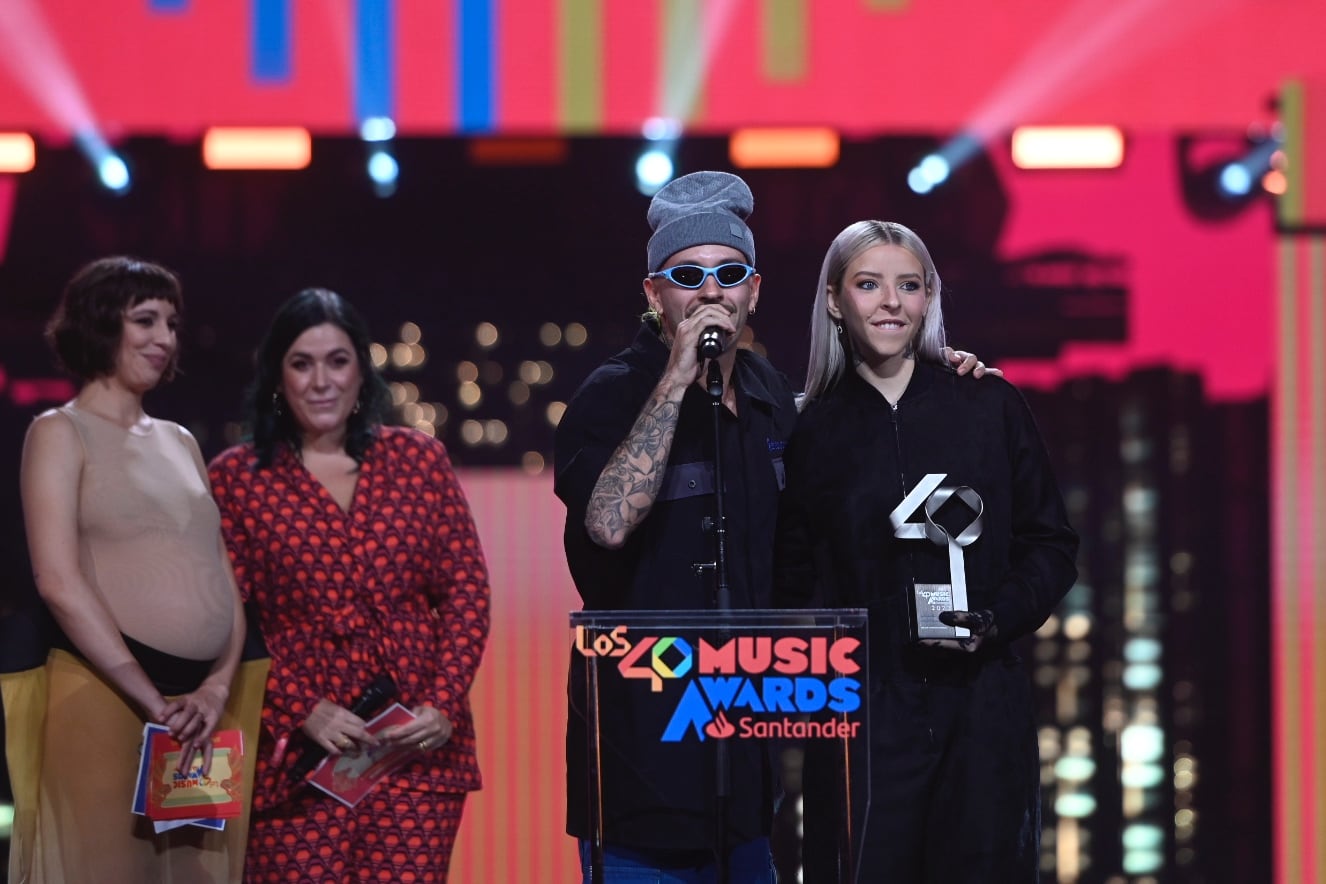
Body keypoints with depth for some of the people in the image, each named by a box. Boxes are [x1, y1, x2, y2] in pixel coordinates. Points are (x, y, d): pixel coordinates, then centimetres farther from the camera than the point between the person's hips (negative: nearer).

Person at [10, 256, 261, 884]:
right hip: (103, 693, -6)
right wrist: (154, 702, -15)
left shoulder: (180, 442, 17)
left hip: (207, 700, 6)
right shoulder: (61, 433, 0)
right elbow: (58, 581, -11)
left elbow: (225, 575, 12)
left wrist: (218, 687, -6)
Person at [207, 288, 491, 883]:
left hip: (419, 743, 1)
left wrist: (444, 704, -5)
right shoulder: (236, 477, 4)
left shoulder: (418, 459, 10)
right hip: (298, 748, -1)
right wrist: (305, 710, -11)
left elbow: (467, 592, 8)